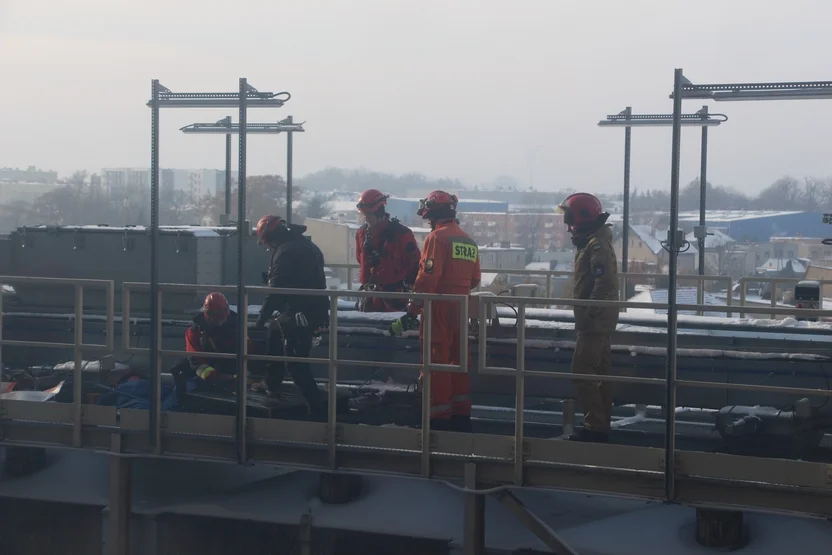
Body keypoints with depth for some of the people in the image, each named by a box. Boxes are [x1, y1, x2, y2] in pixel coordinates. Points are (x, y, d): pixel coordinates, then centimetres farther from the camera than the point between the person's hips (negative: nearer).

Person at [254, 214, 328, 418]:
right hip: (316, 307, 10)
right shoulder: (306, 244, 13)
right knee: (275, 331, 30)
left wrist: (262, 317, -6)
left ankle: (318, 407, -11)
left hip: (300, 313, -10)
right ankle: (272, 385, 38)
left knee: (295, 363, -7)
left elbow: (276, 290, -18)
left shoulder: (285, 252, -16)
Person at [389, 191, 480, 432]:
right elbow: (474, 279, 15)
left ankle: (439, 419, -3)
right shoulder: (468, 241, 11)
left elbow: (427, 277, -19)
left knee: (436, 362, -3)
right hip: (461, 310, 8)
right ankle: (461, 417, 21)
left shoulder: (438, 237, -12)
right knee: (458, 360, 15)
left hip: (439, 310, -8)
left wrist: (411, 313, -18)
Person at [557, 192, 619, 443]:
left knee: (582, 372, -10)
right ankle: (601, 425, 19)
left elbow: (604, 284, -27)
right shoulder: (591, 242, 16)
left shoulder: (597, 246, -18)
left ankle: (595, 426, -8)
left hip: (594, 321, -11)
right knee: (600, 373, 13)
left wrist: (588, 314, -24)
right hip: (598, 321, 11)